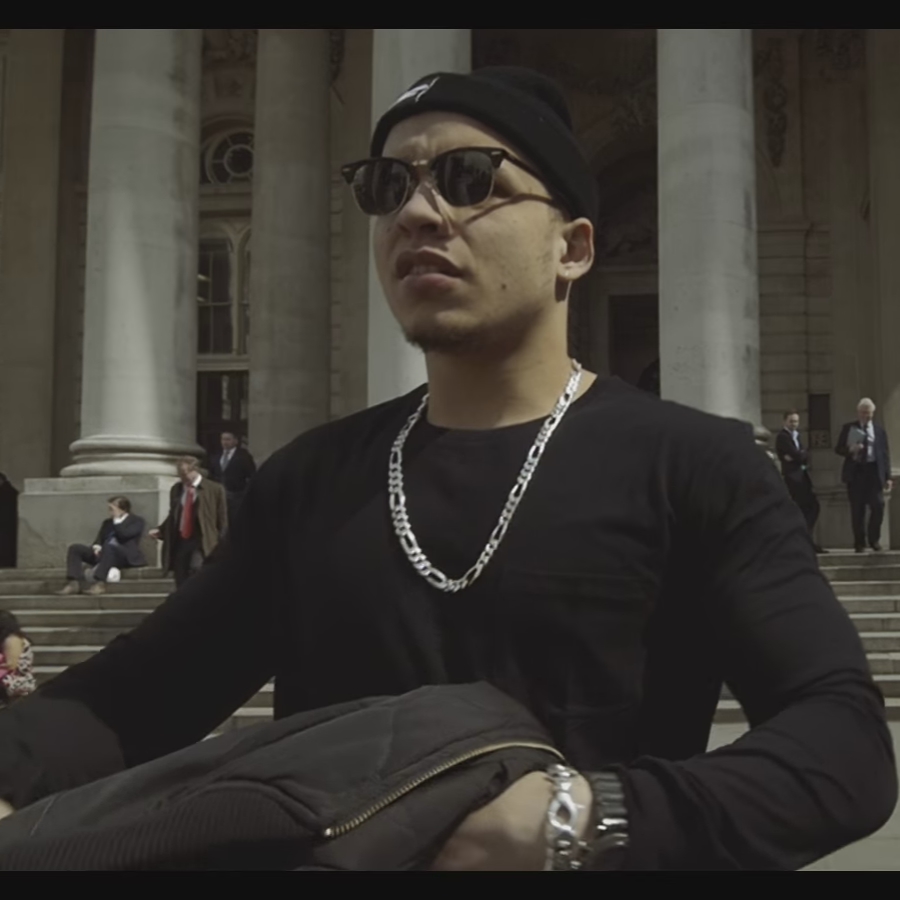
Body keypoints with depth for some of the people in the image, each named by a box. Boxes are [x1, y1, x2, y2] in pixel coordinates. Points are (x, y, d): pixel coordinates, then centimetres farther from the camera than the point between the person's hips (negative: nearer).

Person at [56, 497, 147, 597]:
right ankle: (75, 583, -29)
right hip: (104, 553, 7)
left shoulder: (137, 521, 4)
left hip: (126, 557, -7)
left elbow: (124, 534, -14)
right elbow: (99, 539, 14)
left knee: (108, 547, -40)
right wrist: (97, 547, -7)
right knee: (75, 548, -11)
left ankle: (100, 584, -48)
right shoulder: (108, 522, 24)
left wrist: (117, 520, -5)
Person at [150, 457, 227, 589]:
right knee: (182, 586, 6)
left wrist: (220, 547, -7)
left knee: (196, 569, -30)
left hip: (201, 541, -5)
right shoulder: (176, 488, 11)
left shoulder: (214, 489, -4)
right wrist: (160, 530, 4)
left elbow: (222, 520, -2)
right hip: (179, 541, 5)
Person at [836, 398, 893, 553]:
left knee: (878, 506, -8)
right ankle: (859, 543, 10)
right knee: (857, 510, 1)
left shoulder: (879, 430, 9)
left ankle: (874, 539, 10)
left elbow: (885, 454, 6)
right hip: (855, 471, 0)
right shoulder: (848, 428, 8)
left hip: (873, 471, 0)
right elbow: (838, 449, 8)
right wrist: (850, 450, -14)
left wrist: (888, 477, -1)